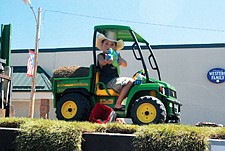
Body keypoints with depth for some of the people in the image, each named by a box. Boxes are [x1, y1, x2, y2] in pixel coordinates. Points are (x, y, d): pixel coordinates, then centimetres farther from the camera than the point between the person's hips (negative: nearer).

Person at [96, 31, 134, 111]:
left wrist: (121, 60, -25)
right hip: (107, 82, -8)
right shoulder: (101, 56, -5)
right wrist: (106, 61, -55)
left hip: (114, 81, 8)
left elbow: (125, 65, 0)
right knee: (130, 81, -17)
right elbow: (101, 62, -30)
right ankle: (117, 105, -18)